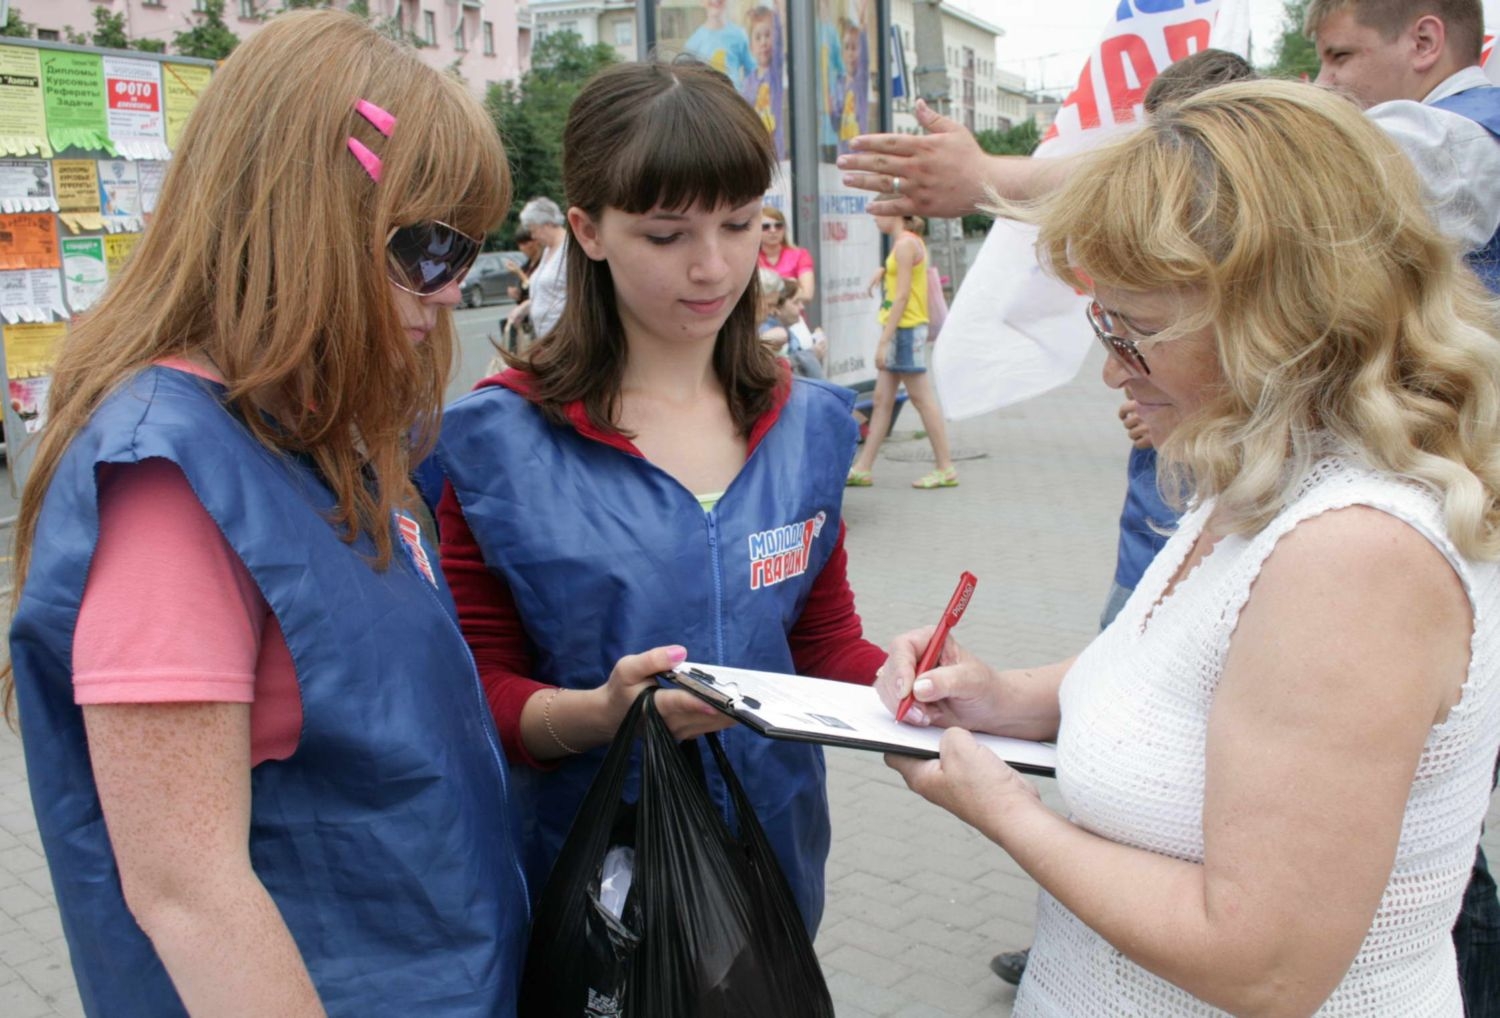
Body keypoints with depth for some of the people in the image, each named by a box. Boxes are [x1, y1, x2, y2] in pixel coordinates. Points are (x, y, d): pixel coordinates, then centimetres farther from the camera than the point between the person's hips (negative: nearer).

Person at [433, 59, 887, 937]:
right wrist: (603, 714, -28)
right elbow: (478, 690, -9)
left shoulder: (812, 427, -1)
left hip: (775, 858, 4)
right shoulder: (496, 439, -14)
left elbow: (824, 640, 7)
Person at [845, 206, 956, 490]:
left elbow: (902, 296, -19)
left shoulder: (905, 244, -14)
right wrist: (883, 271, 9)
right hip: (899, 329, 10)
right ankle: (862, 468, 11)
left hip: (905, 329, -10)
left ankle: (946, 468, 2)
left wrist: (884, 340, -20)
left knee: (922, 399, -5)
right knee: (882, 399, 8)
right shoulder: (907, 242, 15)